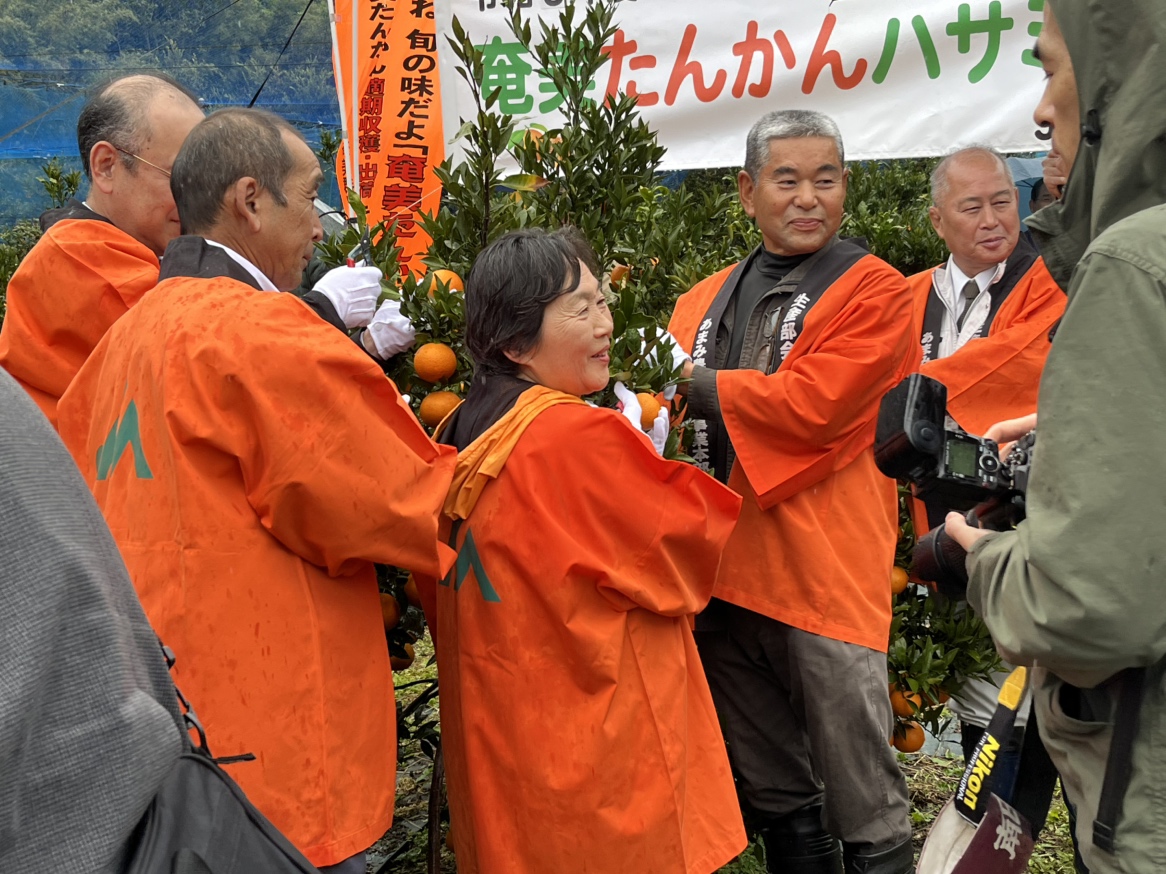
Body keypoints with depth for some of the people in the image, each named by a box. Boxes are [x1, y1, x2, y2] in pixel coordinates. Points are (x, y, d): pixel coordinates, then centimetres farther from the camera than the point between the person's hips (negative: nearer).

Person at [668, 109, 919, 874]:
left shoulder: (876, 293, -6)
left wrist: (699, 385, -11)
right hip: (726, 567, 6)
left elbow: (812, 404, -19)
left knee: (862, 800, 5)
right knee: (771, 790, 21)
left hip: (827, 572, -6)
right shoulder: (710, 298, 13)